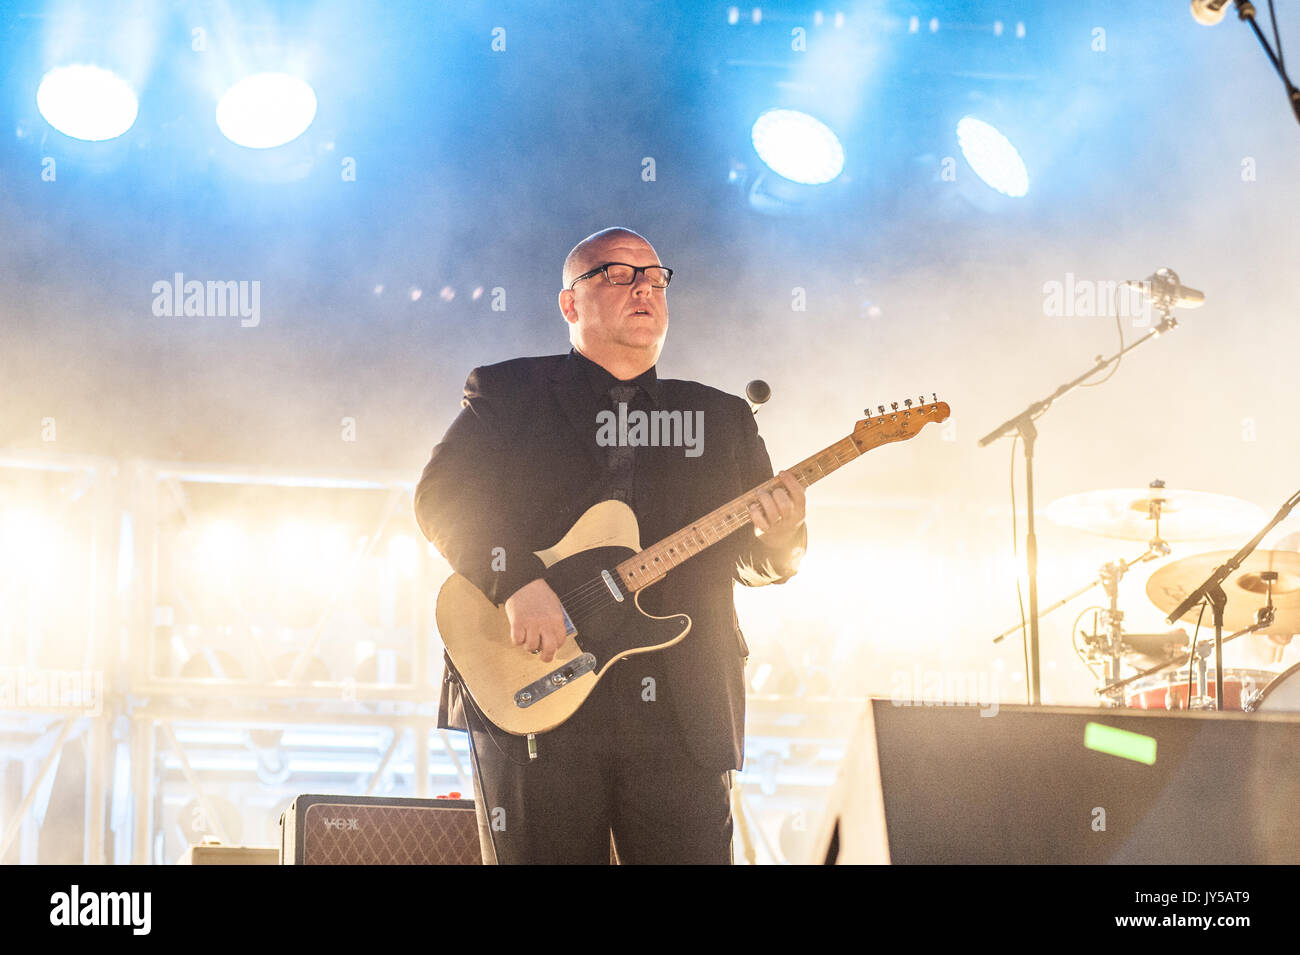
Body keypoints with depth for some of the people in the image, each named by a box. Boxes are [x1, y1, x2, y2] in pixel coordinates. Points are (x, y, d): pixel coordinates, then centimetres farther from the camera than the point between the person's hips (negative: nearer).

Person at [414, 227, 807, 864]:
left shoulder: (721, 417, 19)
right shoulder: (507, 393, 10)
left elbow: (753, 561, 15)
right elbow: (440, 497, -3)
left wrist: (779, 539, -9)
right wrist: (517, 583, -18)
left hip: (682, 716, 3)